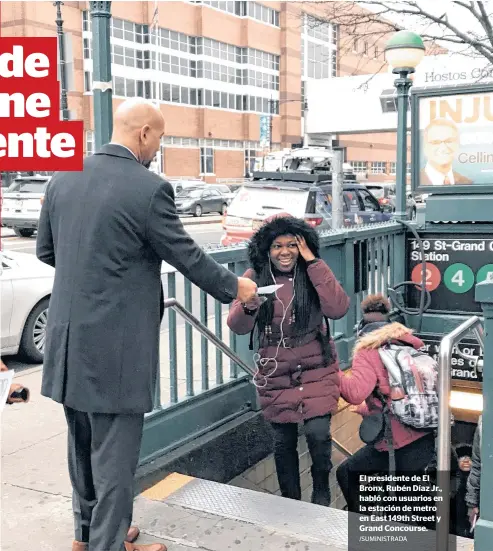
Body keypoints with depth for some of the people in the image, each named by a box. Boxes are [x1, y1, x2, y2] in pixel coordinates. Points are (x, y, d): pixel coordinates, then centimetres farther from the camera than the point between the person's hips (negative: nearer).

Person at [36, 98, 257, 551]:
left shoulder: (63, 179, 4)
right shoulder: (149, 188, -16)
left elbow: (45, 250, 14)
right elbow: (187, 257, -8)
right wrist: (235, 287, 9)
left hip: (68, 339, 8)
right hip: (115, 346, -8)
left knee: (83, 445, 23)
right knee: (114, 454, 7)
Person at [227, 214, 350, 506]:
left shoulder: (314, 274, -5)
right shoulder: (255, 277, -3)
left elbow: (338, 309, -21)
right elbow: (238, 327, -9)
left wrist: (314, 262, -21)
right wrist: (248, 306, -32)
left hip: (317, 370, -1)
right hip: (276, 374, 2)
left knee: (318, 432, -13)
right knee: (283, 441, 11)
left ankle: (322, 491, 15)